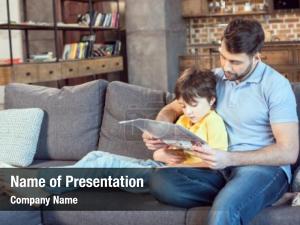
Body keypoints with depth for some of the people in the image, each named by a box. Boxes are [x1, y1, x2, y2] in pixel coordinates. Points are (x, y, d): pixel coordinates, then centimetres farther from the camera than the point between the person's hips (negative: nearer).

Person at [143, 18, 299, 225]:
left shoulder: (276, 85, -8)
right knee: (160, 181, -22)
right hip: (222, 168, 7)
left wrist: (229, 158, -23)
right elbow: (172, 109, 18)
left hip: (265, 168, -7)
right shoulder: (215, 78, 10)